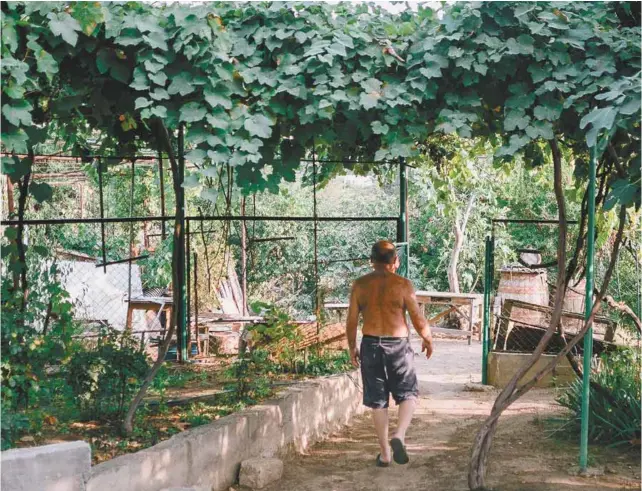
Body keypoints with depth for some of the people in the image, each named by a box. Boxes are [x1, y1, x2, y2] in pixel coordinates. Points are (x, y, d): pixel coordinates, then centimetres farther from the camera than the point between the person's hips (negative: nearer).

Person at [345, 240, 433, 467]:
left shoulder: (360, 285, -1)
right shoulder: (403, 285, -8)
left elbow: (351, 321, 2)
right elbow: (418, 319, -6)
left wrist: (352, 347, 16)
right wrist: (427, 339, 13)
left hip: (371, 345, 2)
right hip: (398, 345, -2)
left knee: (378, 401, 11)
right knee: (408, 394, 14)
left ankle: (385, 453, 16)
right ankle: (399, 436, -10)